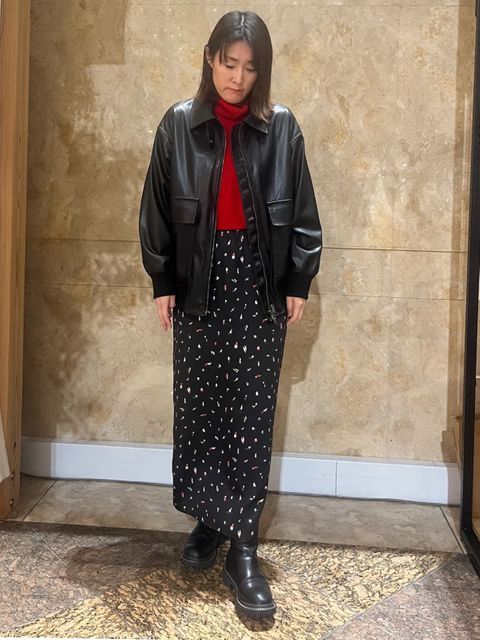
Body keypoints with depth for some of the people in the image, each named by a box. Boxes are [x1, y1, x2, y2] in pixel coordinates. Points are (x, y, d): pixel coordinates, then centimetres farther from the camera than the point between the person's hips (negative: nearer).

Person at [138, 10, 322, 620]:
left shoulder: (281, 126, 4)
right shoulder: (179, 123, 4)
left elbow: (301, 211, 6)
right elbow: (157, 207, 6)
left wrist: (298, 281, 1)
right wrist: (162, 280, 1)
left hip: (260, 284, 0)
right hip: (198, 284, 1)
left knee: (252, 413, -1)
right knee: (199, 407, 6)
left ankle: (242, 548, 5)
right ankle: (208, 520, 24)